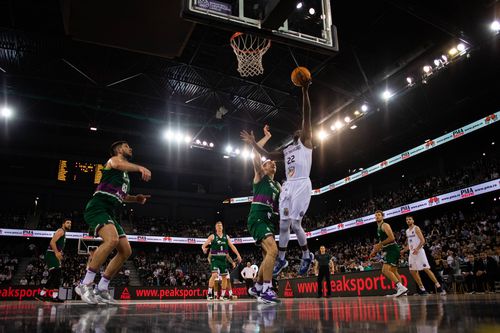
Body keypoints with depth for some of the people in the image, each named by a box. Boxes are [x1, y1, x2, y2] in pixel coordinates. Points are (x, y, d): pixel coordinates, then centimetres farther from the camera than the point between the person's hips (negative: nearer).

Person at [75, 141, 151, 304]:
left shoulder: (125, 174, 28)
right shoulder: (114, 159, 3)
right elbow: (119, 164, -25)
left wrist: (135, 198, 21)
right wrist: (140, 167, -45)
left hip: (109, 213, 9)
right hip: (98, 207, -9)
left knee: (126, 251, 2)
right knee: (112, 239, -33)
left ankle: (101, 289, 9)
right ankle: (85, 284, -24)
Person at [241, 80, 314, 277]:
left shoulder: (306, 142, 8)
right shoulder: (287, 151, 26)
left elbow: (307, 116, -2)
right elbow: (268, 155, 30)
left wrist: (305, 92, -11)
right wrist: (254, 144, 25)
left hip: (301, 185, -7)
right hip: (288, 187, 7)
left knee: (295, 224, -9)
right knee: (283, 224, 6)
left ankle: (307, 256, 12)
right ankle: (281, 260, 17)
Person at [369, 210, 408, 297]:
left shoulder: (385, 225, -10)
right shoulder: (379, 228, 19)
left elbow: (391, 238, -22)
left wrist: (380, 244, -18)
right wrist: (375, 251, 18)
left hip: (393, 250, -11)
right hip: (390, 251, 11)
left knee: (385, 270, -20)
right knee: (393, 271, 15)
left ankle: (401, 287, -22)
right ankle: (401, 290, 20)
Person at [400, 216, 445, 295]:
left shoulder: (416, 228, -6)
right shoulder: (407, 231, 17)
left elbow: (423, 240, -14)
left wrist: (417, 249, -27)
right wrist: (403, 251, 16)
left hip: (419, 252, -8)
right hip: (412, 253, 8)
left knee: (426, 269, -11)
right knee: (413, 271, 3)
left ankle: (439, 287, -4)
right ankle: (422, 289, 10)